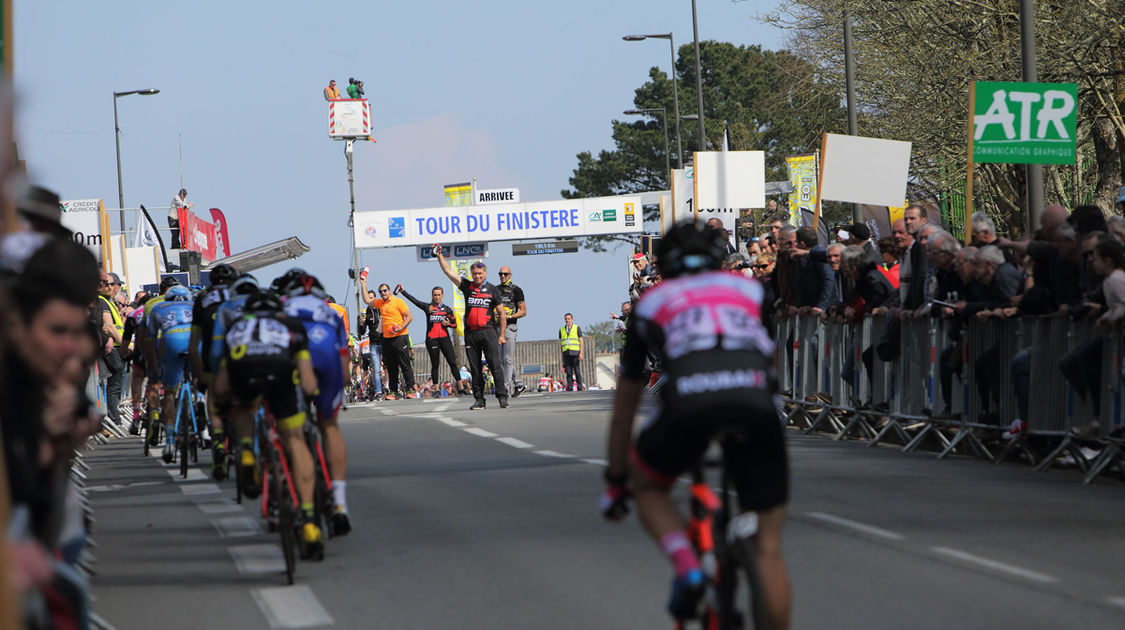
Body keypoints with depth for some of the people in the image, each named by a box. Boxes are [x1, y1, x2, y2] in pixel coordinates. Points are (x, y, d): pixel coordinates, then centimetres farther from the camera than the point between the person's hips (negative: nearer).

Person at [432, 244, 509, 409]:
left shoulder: (492, 290, 5)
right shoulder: (467, 286, 10)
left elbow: (502, 314, 6)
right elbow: (448, 271, 8)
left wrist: (502, 335, 0)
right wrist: (439, 255, 1)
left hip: (488, 332, -3)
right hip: (471, 333, 3)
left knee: (495, 364, -10)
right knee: (475, 368, 3)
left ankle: (502, 396, -10)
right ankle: (479, 399, 7)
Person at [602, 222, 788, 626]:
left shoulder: (652, 303, 32)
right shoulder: (750, 290, 34)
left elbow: (623, 411, 38)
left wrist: (615, 484, 49)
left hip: (690, 402, -1)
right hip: (756, 405, 1)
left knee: (647, 488, 28)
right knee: (768, 547, 10)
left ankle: (686, 567, 4)